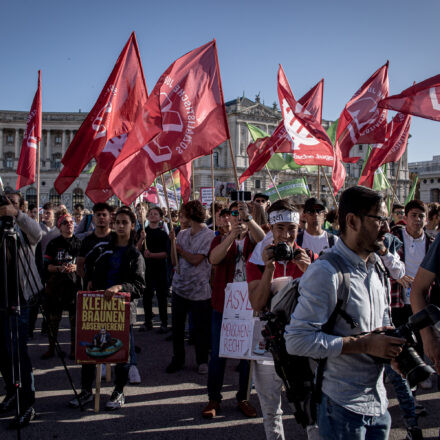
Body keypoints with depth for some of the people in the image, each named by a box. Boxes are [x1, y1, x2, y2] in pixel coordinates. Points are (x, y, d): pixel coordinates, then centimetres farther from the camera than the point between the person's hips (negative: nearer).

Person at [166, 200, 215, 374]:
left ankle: (202, 361, 23)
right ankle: (178, 359, 26)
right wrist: (173, 242, -4)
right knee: (177, 325, 11)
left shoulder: (209, 235, -8)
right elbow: (174, 261, 7)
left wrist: (180, 249, -3)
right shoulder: (182, 234, 8)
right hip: (179, 286, 5)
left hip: (199, 290, -5)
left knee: (201, 327, 6)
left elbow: (196, 260, -16)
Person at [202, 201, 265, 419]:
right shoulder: (220, 239, 6)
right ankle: (214, 398, 21)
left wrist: (248, 219, -34)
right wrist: (232, 234, -26)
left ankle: (243, 398, 25)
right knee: (217, 353, 6)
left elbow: (263, 239, -20)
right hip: (223, 304, 0)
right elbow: (214, 259, -16)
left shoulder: (252, 238, 6)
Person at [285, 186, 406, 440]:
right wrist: (363, 344, -23)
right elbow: (297, 340, -26)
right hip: (343, 407, -8)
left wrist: (392, 347, -1)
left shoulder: (377, 267, 7)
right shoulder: (325, 272, -21)